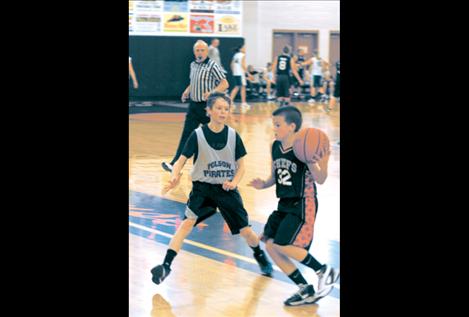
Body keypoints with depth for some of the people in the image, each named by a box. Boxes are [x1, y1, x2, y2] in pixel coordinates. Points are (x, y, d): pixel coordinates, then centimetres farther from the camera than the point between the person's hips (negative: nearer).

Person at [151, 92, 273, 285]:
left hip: (227, 189, 2)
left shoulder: (233, 135, -5)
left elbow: (241, 166, 2)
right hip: (202, 187, -2)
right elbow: (181, 161, -11)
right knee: (187, 223, -22)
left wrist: (234, 182, -16)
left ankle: (260, 255, 35)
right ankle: (166, 265, -20)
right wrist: (175, 177, -31)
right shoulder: (198, 135, -11)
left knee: (245, 231, 3)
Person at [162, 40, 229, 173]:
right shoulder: (193, 65, 11)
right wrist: (187, 90, 9)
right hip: (194, 105, 6)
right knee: (186, 134, -1)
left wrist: (212, 92, -29)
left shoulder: (213, 66, -10)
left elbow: (225, 84, -14)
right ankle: (175, 164, -6)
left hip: (207, 106, -6)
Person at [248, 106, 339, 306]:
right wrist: (263, 184, -5)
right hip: (285, 204, 8)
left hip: (303, 205, -8)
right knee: (270, 245, 4)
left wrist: (322, 166, -38)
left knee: (283, 245, -14)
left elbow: (320, 180, -18)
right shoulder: (276, 147, 2)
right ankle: (307, 291, 14)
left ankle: (324, 271, 7)